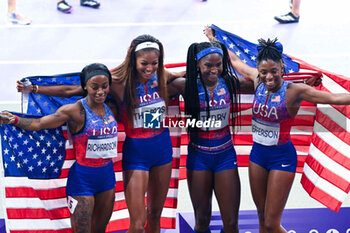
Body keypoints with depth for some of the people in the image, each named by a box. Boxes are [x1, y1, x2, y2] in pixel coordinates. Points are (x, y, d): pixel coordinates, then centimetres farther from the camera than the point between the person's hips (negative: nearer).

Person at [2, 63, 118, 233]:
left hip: (107, 175, 6)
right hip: (82, 179, -6)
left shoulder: (109, 107, 5)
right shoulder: (76, 111, -12)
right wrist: (15, 120, -31)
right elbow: (39, 123, -18)